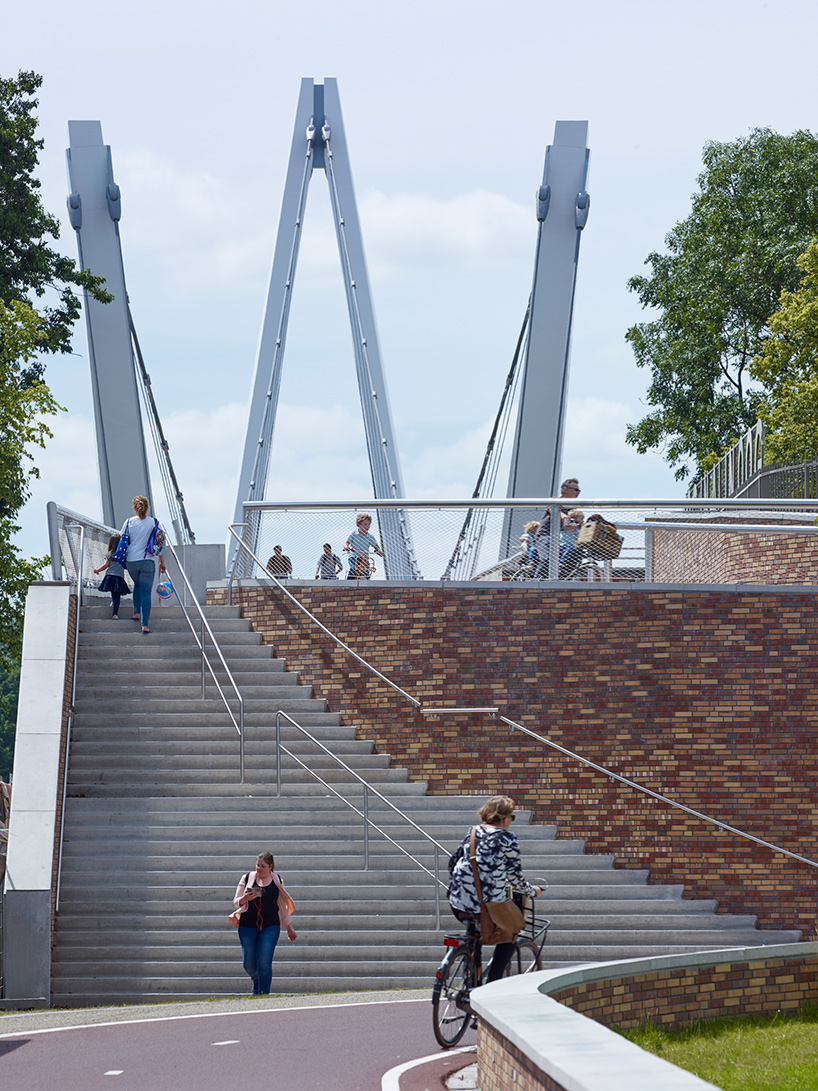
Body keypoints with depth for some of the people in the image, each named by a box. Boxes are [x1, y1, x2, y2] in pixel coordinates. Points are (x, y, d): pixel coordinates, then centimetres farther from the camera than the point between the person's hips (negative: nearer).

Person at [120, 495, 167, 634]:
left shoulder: (129, 522, -1)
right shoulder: (154, 523, -1)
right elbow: (160, 545, 0)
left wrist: (122, 559, 15)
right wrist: (162, 563, 8)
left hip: (131, 561, 1)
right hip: (147, 561, -1)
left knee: (138, 585, 29)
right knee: (146, 592, -1)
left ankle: (137, 613, 26)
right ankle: (145, 624, -9)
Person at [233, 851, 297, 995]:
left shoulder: (277, 881, 4)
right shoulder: (247, 878, 1)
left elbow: (283, 906, 15)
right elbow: (236, 902, 4)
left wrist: (289, 928, 18)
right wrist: (244, 899, -20)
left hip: (270, 927, -1)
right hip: (248, 926, 1)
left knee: (264, 962, -11)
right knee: (248, 963, 5)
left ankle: (264, 993, -3)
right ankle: (256, 980, 37)